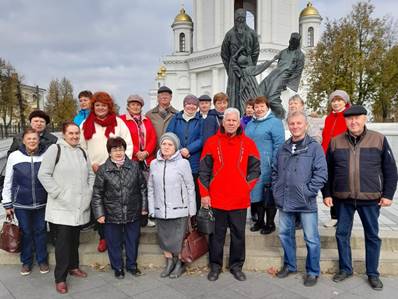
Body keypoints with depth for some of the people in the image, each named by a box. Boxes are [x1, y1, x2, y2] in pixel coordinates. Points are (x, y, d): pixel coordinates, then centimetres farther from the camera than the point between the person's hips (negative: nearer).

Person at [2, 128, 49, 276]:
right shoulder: (14, 156, -4)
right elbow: (8, 182, 2)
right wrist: (7, 204, 2)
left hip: (41, 203, 0)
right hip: (21, 204, 0)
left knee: (40, 231, 11)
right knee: (26, 232, 11)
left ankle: (42, 260, 28)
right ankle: (26, 261, 29)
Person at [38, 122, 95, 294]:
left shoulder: (81, 152, 13)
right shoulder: (55, 149, -7)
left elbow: (90, 174, 19)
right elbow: (44, 174, -12)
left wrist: (89, 192, 6)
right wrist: (58, 193, -15)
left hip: (80, 206, 6)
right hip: (61, 207, -6)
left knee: (75, 239, 17)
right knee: (63, 241, -2)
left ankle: (73, 267, 35)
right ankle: (60, 278, 10)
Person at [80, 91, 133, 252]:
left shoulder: (118, 122, 5)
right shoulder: (86, 124, 8)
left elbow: (128, 144, 2)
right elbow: (81, 147, 9)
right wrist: (90, 164, -3)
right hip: (94, 170, 2)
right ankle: (103, 237, 21)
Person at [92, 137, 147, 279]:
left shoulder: (134, 166, 0)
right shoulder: (103, 170, -5)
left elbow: (143, 187, 6)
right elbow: (97, 194, -3)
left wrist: (144, 207, 5)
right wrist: (99, 213, -7)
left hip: (133, 213, 2)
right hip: (112, 215, -2)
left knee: (133, 241, 15)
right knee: (114, 243, 12)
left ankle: (131, 265, 36)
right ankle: (117, 267, 32)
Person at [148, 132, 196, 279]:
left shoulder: (183, 163, -7)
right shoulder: (154, 164, 3)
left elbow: (190, 188, -4)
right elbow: (151, 188, 9)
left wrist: (192, 210, -3)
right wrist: (151, 209, 6)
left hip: (179, 210, -3)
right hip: (160, 210, 4)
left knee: (178, 238, 6)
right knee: (164, 238, 13)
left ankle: (180, 264, 28)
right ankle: (169, 262, 34)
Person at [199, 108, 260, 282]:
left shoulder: (248, 144, 2)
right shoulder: (212, 142, 0)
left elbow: (255, 169, 6)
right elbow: (204, 170, 0)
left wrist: (246, 187, -5)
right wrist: (204, 194, -4)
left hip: (240, 200, 1)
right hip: (216, 199, -1)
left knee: (238, 234, 11)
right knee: (217, 234, 10)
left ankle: (236, 266, 27)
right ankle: (215, 266, 25)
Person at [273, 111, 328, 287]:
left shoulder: (314, 147, -6)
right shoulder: (283, 148, 10)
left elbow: (321, 174, -11)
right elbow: (275, 172, 17)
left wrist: (308, 192, -14)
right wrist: (276, 191, 8)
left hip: (306, 204, -5)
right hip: (284, 202, 5)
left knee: (311, 239, 4)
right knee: (285, 234, 16)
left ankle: (313, 272, 23)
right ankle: (289, 265, 36)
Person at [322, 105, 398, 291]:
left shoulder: (379, 140, -2)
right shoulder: (335, 142, 2)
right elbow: (327, 171, 7)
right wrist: (327, 194, 3)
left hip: (370, 198, -1)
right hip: (342, 198, 1)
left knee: (372, 236, 10)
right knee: (342, 234, 10)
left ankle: (373, 274, 26)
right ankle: (345, 269, 27)